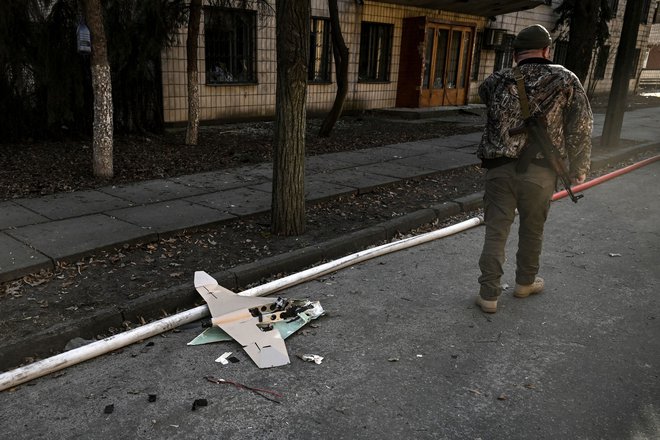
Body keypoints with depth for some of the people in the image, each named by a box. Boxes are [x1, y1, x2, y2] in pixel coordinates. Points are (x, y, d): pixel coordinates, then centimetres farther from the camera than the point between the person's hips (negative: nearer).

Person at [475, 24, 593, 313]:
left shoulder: (497, 81, 3)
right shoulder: (565, 80, 1)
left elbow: (484, 94, 27)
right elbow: (581, 128, 0)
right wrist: (578, 169, 8)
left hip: (500, 168, 1)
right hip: (539, 171, 0)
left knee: (496, 231, 5)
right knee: (532, 230, 17)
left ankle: (489, 294, 7)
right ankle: (525, 282, 36)